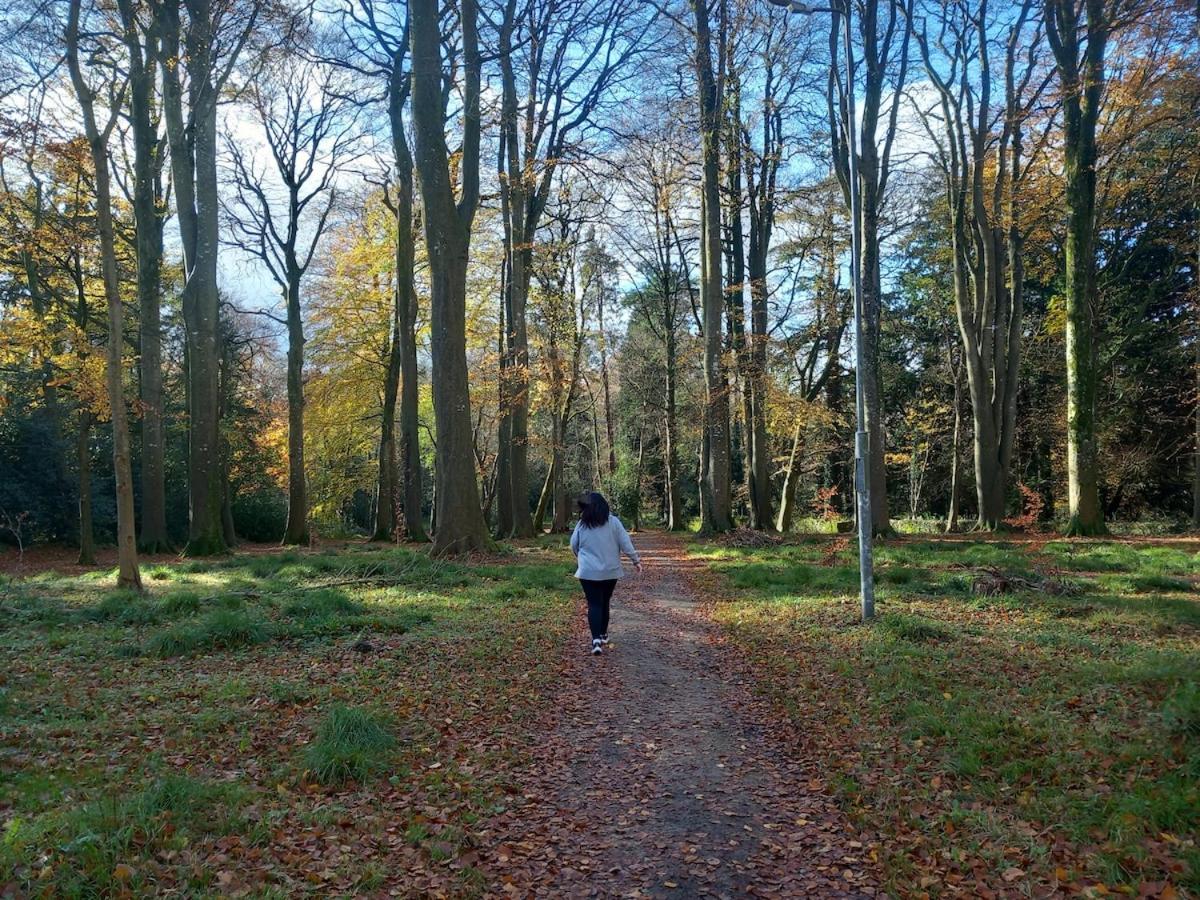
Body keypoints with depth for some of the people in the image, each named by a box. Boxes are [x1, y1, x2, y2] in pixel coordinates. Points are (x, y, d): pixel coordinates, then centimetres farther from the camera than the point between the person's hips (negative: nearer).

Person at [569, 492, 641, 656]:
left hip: (588, 572, -2)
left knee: (594, 604, 1)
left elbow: (574, 547, 8)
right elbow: (625, 543, -4)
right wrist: (635, 559, 7)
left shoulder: (581, 525, -4)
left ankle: (596, 640, -13)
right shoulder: (613, 522, -4)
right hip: (610, 571, 2)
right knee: (604, 602, 18)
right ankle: (603, 634, 32)